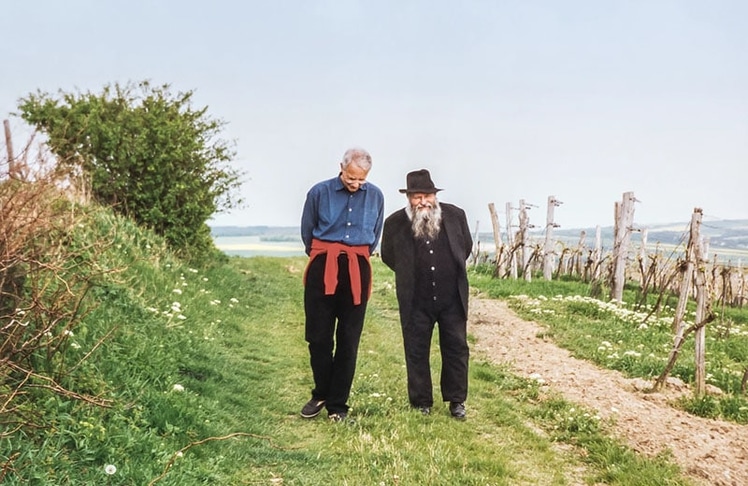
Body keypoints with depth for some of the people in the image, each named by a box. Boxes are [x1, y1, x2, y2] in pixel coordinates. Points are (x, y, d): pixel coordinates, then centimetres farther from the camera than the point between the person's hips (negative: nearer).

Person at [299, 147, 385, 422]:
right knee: (318, 337, 2)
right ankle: (321, 395, 21)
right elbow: (307, 232, 12)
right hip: (322, 268, -1)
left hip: (357, 272, 1)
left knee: (348, 341, 3)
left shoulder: (375, 196, 4)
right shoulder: (320, 192, -2)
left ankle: (337, 404, 12)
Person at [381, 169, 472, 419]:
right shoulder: (395, 222, -7)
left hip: (452, 298, 1)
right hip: (416, 301, -1)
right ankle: (421, 403, 18)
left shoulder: (455, 215, -3)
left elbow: (467, 246, 13)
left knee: (456, 349, 7)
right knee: (417, 352, 6)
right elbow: (388, 255, 9)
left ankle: (456, 400, 21)